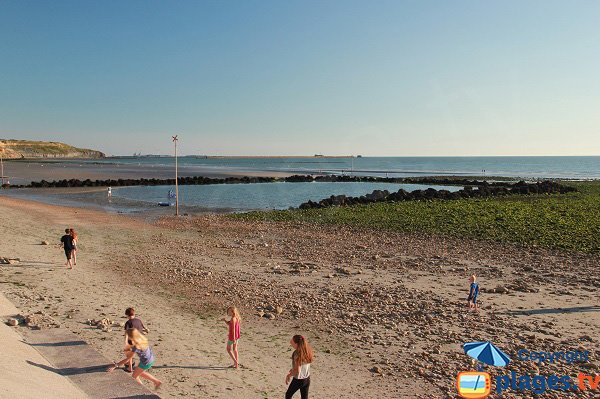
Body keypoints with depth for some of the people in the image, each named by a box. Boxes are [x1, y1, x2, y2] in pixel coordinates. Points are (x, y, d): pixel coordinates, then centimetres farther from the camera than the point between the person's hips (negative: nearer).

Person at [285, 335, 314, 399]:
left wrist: (289, 375, -10)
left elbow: (297, 371, -25)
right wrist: (293, 369, 16)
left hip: (298, 380, -6)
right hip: (307, 379, 6)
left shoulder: (297, 354, -27)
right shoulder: (307, 351, -6)